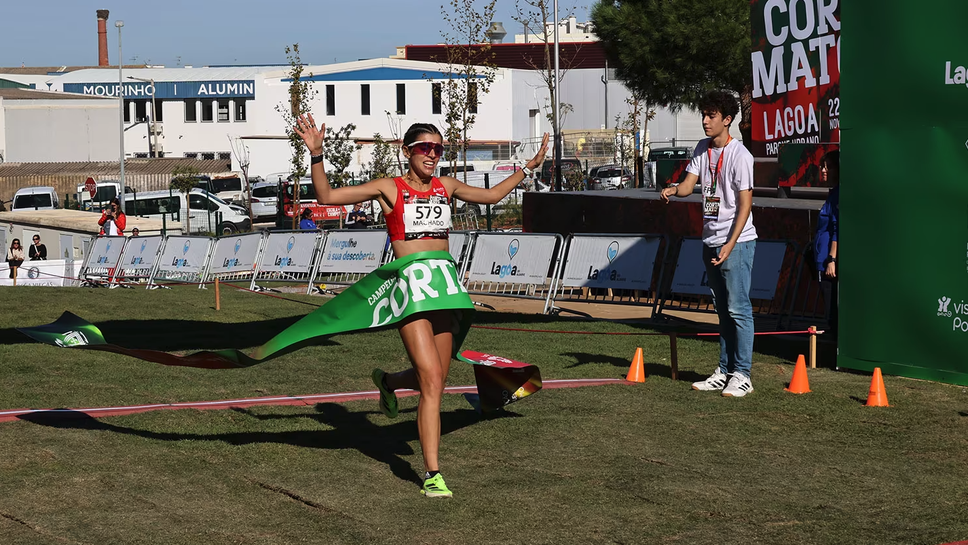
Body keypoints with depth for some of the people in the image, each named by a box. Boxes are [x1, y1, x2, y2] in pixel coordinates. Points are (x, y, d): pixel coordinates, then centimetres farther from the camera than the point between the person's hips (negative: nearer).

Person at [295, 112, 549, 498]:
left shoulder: (445, 187, 15)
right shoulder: (389, 188, 1)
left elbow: (491, 195, 32)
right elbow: (327, 196, -3)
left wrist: (529, 167, 35)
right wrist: (316, 155, -14)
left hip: (444, 287, 6)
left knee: (433, 380, 13)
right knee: (432, 379, -16)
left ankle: (388, 381, 48)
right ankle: (432, 473, -11)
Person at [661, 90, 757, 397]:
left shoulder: (740, 155, -13)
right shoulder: (703, 149, 11)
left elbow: (745, 204, -14)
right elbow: (689, 184, 4)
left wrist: (730, 245, -20)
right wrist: (674, 190, -20)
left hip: (737, 241, -8)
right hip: (710, 240, 8)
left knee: (738, 308, -7)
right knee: (723, 309, 12)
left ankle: (742, 375, -4)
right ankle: (725, 372, 17)